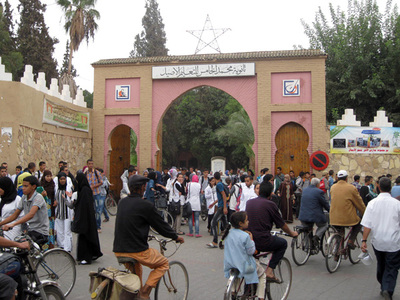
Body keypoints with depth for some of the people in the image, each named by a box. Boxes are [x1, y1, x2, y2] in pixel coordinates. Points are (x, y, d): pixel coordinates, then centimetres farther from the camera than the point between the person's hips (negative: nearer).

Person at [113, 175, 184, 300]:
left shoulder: (121, 202, 7)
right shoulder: (145, 205, -14)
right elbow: (161, 225, -5)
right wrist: (176, 237, 12)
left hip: (118, 250, 7)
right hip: (137, 251, -7)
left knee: (136, 267, 36)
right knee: (163, 263, 15)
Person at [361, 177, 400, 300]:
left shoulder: (372, 203, -7)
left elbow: (367, 224, -11)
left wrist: (364, 240, -6)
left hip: (377, 241, 2)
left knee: (381, 265, 21)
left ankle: (383, 288, 34)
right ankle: (388, 290, -13)